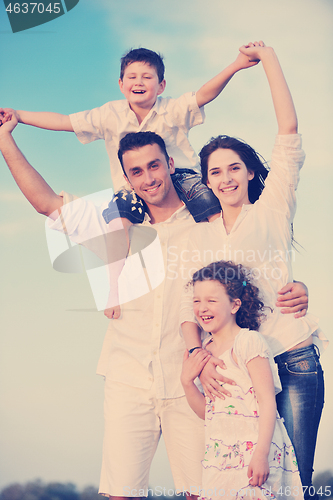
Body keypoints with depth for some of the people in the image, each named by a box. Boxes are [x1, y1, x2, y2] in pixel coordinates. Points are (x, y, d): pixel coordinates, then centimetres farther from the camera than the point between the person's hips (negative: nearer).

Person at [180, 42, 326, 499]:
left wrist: (267, 55, -1)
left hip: (293, 362, -2)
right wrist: (197, 355, -12)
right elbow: (190, 303, 5)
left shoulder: (271, 211, 5)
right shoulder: (200, 236, 12)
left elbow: (289, 129, -3)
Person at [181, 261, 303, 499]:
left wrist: (261, 454, -21)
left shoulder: (248, 342, -9)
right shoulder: (205, 351, 12)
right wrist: (187, 381, -1)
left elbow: (267, 402, -14)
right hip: (220, 454, 6)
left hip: (252, 450, -6)